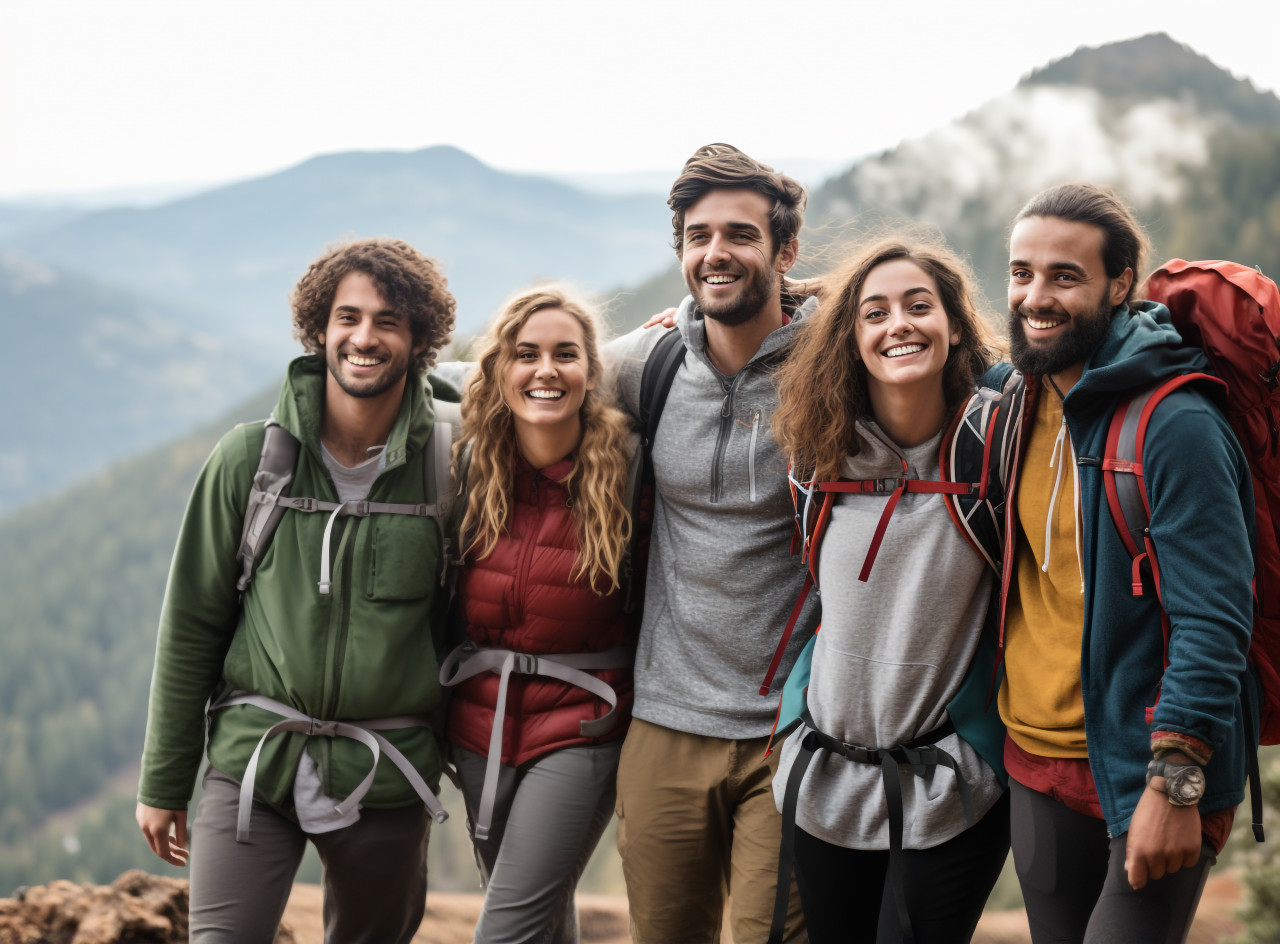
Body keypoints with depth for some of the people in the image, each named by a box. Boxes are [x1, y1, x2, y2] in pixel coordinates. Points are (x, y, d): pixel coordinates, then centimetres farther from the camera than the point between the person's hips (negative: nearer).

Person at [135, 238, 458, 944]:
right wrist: (162, 781, 6)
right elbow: (191, 624, 4)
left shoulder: (449, 468, -3)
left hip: (385, 779, 1)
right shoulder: (252, 457, -1)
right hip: (254, 761, 0)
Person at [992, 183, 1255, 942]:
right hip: (1036, 765, 7)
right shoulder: (1023, 402, 5)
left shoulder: (1176, 424, -17)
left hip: (1142, 773, -7)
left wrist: (1175, 786, -22)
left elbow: (1214, 620, -20)